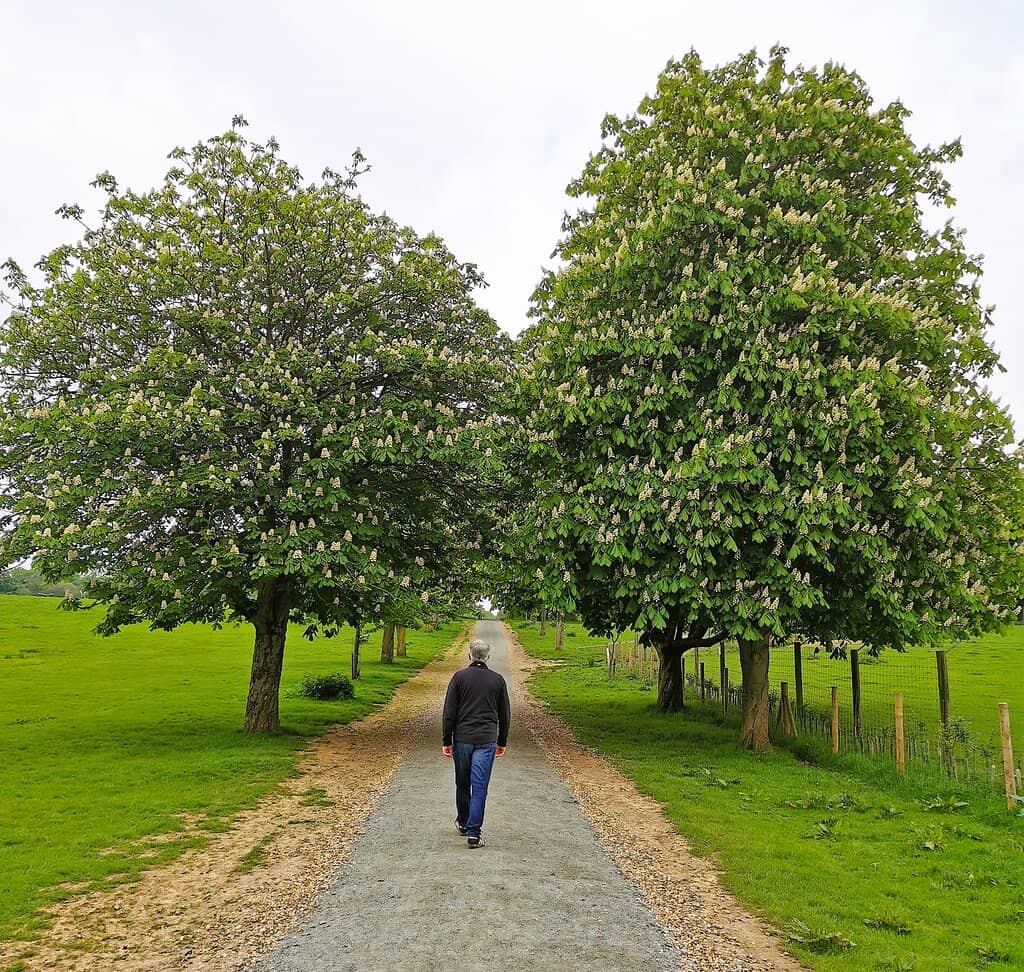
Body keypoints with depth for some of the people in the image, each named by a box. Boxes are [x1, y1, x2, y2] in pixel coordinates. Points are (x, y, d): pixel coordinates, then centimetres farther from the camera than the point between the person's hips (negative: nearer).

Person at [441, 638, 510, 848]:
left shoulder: (459, 677, -1)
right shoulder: (497, 680, 5)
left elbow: (449, 712, -3)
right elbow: (504, 714, 10)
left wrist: (446, 741, 2)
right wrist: (502, 742, 20)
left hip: (462, 738, 0)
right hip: (487, 740, 0)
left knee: (462, 783, 16)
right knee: (479, 787, -1)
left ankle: (463, 823, 33)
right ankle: (473, 833, -5)